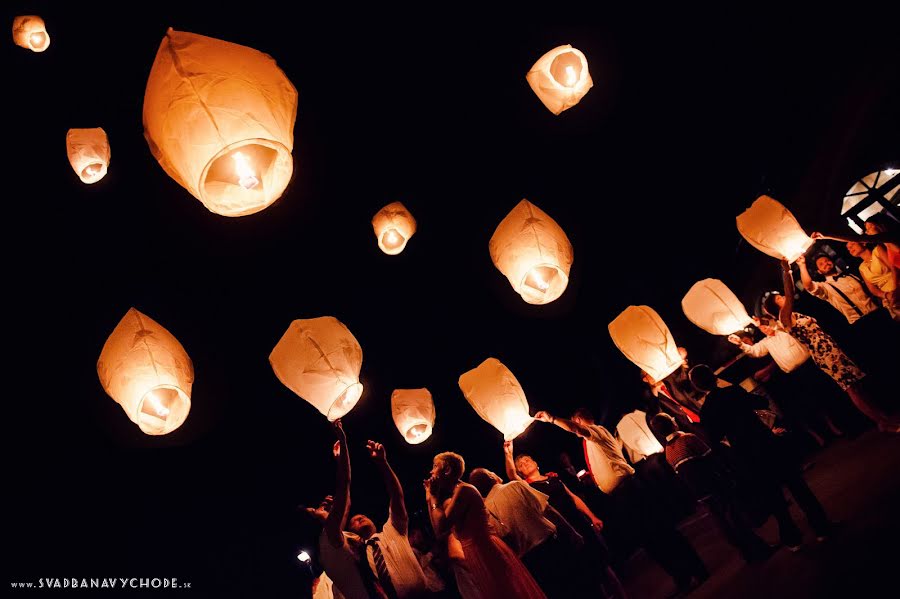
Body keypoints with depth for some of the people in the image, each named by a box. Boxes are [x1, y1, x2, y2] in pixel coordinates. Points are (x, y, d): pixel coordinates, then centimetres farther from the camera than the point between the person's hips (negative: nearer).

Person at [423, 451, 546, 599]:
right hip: (475, 559, 9)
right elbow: (438, 531, 13)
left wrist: (433, 496, -9)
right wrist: (429, 499, 10)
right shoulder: (451, 498, 12)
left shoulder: (463, 490, -15)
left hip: (487, 555, -9)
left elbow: (441, 528, -19)